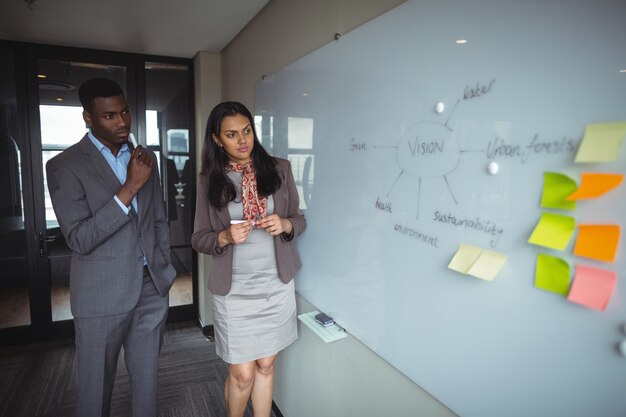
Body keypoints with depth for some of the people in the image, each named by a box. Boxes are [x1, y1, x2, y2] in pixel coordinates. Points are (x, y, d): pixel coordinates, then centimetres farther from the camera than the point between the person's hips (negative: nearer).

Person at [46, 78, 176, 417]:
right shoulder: (64, 166, -9)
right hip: (102, 297, -4)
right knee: (95, 386, 14)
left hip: (152, 288, 4)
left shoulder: (145, 158, 6)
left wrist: (163, 269, 12)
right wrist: (129, 187, -23)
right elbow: (79, 240, -18)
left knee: (146, 378, 17)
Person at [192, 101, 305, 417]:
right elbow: (198, 239, 0)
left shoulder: (279, 169, 0)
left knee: (265, 366, 15)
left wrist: (285, 225, -16)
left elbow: (300, 220, 5)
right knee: (242, 374, 9)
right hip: (234, 290, -1)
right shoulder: (209, 179, -2)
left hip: (276, 285, 2)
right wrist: (224, 237, -20)